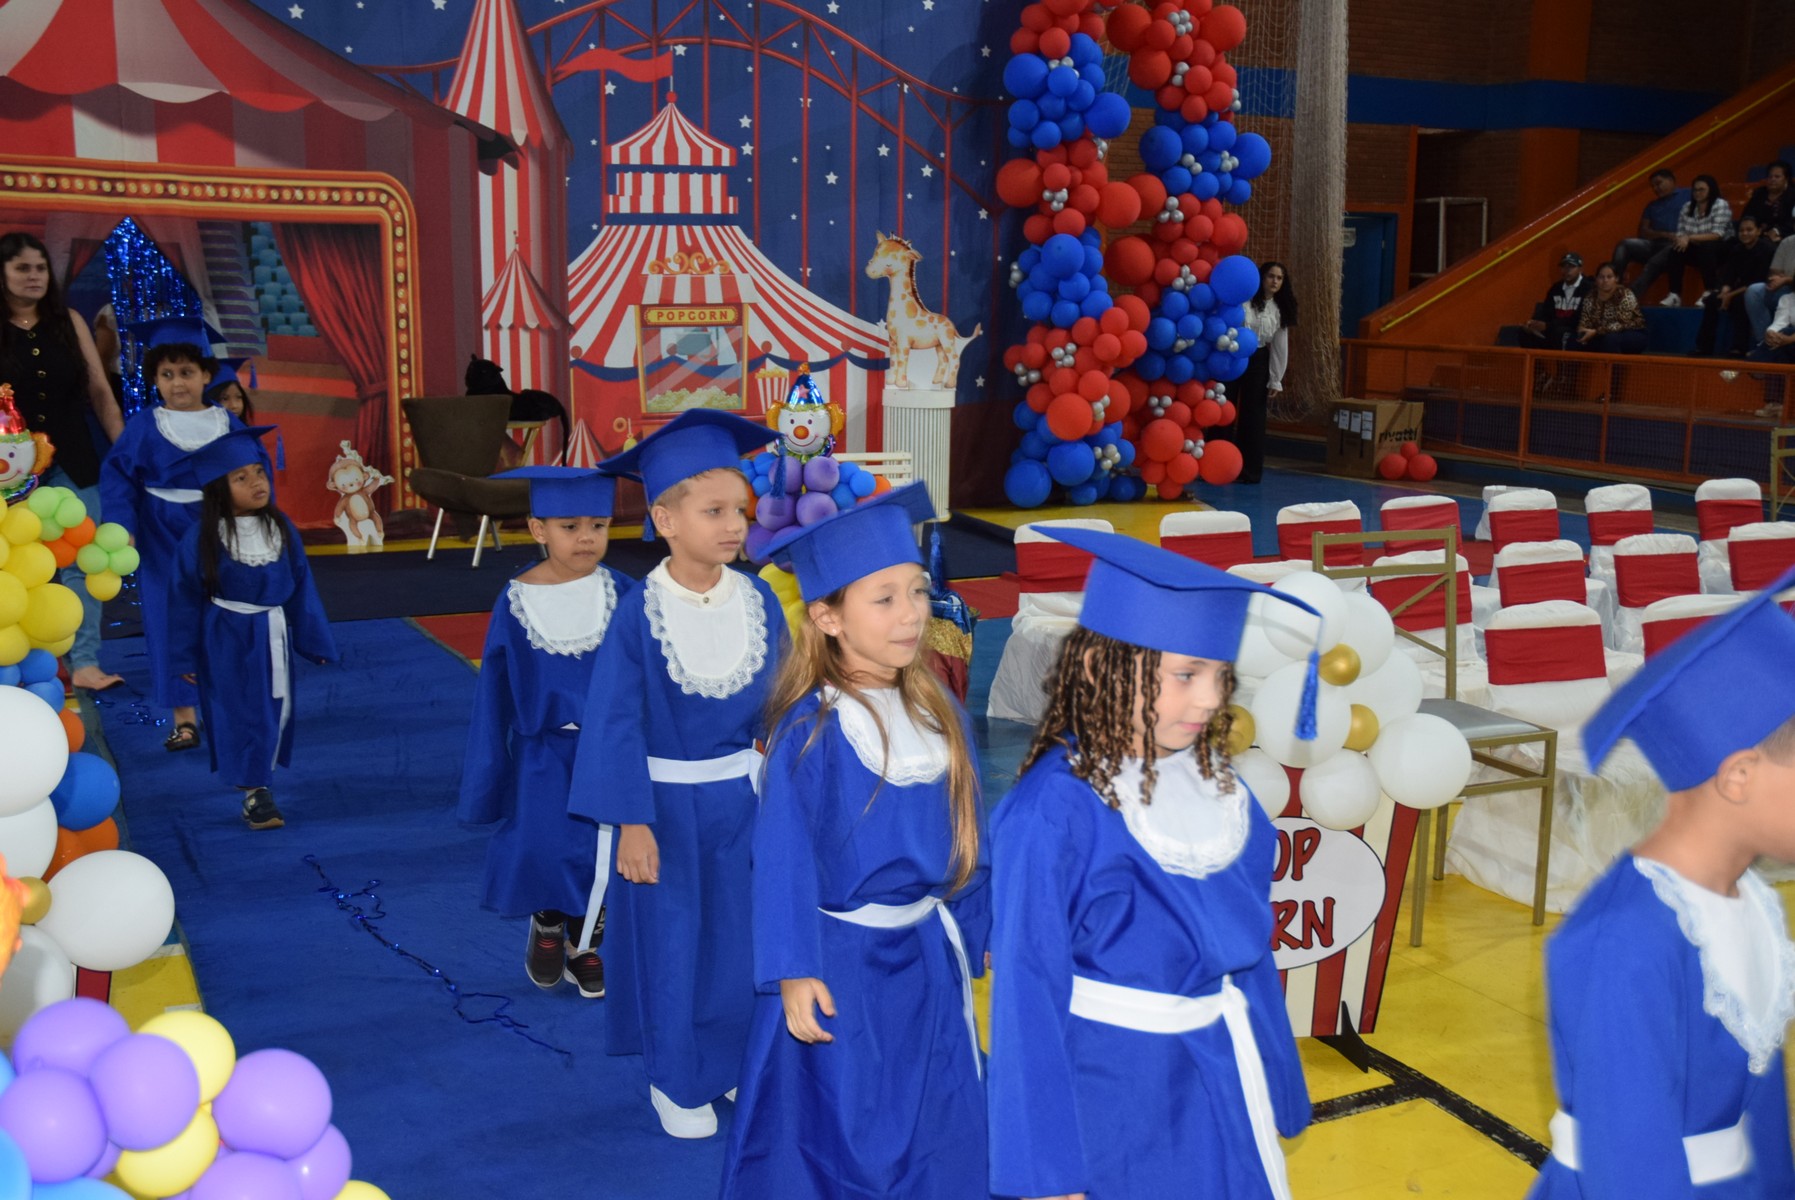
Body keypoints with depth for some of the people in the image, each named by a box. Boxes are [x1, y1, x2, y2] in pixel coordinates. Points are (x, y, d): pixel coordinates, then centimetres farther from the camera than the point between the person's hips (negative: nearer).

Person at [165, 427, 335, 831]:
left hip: (272, 636, 4)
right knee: (240, 714, 1)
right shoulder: (202, 538, -13)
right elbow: (186, 597, -7)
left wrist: (315, 641, 5)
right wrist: (184, 657, -4)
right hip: (227, 640, -4)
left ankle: (258, 778, 34)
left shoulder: (281, 528, -3)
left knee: (275, 711, 13)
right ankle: (254, 793, 9)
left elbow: (301, 586, 3)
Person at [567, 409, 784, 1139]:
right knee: (671, 942, 10)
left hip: (741, 796, 4)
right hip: (665, 801, -3)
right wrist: (631, 823, -15)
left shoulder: (759, 601, -6)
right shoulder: (639, 614, -17)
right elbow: (617, 725, -13)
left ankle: (736, 1059, 35)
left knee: (745, 935, 13)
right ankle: (676, 1081, 29)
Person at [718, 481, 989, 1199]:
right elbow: (783, 860, -15)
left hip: (926, 959, 6)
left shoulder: (939, 715, 0)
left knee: (935, 1139, 15)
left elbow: (968, 840, 8)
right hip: (842, 964, -5)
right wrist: (794, 973, -17)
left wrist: (975, 942, 11)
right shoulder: (810, 730, -17)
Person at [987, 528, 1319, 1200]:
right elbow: (1027, 994, -17)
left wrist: (1276, 1091, 13)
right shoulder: (1053, 813, -22)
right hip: (1110, 1091, -6)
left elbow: (1248, 940, 7)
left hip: (1220, 1078, 6)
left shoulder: (1212, 781, -3)